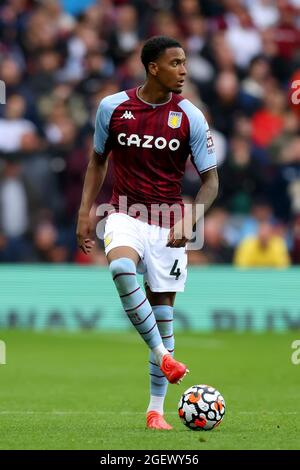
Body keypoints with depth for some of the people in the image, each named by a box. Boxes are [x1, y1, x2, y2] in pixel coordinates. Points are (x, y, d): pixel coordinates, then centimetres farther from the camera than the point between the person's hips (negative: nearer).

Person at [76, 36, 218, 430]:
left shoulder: (190, 117, -5)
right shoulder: (112, 108, -2)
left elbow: (210, 181, -1)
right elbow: (98, 161, 13)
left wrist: (188, 222, -16)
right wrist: (85, 213, 6)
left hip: (169, 223, 0)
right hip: (126, 216, 0)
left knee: (162, 307, 1)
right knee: (121, 268, -34)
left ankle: (156, 410, 9)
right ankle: (163, 355, -26)